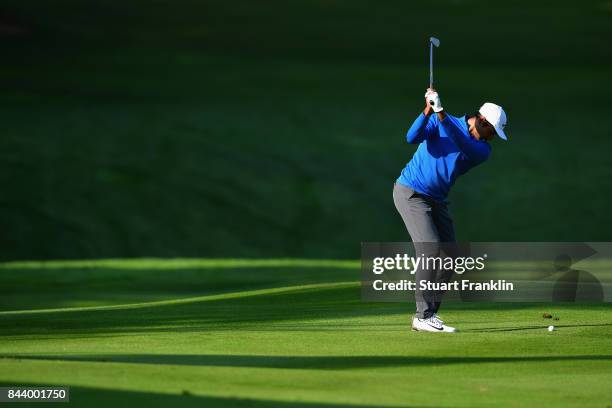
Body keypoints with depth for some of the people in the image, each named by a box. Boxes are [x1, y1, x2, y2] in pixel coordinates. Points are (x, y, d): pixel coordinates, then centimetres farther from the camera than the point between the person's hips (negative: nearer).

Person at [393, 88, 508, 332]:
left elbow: (463, 145, -22)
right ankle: (423, 317, -16)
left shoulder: (483, 150, 0)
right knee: (431, 250, -18)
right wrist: (428, 112, -38)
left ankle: (429, 314, 8)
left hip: (436, 201, 6)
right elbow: (413, 138, -22)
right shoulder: (438, 123, -7)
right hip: (410, 193, -6)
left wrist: (443, 117, -36)